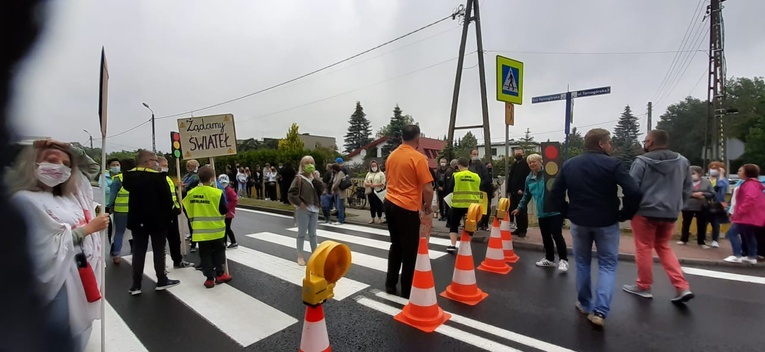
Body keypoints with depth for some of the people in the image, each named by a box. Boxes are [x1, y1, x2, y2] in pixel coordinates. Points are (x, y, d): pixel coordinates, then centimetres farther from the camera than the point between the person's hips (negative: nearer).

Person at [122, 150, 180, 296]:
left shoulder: (129, 176, 1)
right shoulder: (158, 176, -18)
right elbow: (167, 198, -17)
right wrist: (168, 216, -4)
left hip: (137, 220, 5)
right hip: (157, 220, -5)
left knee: (139, 251, 11)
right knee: (159, 250, 6)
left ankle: (136, 285, 13)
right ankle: (162, 281, 17)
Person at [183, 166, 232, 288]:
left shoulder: (191, 193, -2)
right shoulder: (217, 193, -15)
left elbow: (188, 211, 8)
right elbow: (224, 211, -11)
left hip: (200, 230, 3)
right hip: (216, 230, -3)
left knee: (205, 254, 10)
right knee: (219, 251, 15)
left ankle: (209, 278, 13)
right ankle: (220, 274, 20)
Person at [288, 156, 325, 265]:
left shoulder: (314, 178, 11)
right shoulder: (299, 178, -8)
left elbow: (322, 189, -2)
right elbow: (291, 193, -14)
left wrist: (315, 178, -10)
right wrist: (299, 203, -15)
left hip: (314, 210, 6)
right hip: (303, 210, -6)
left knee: (313, 233, 15)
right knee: (302, 234, 2)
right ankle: (300, 256, 12)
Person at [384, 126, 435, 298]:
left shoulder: (391, 155, 8)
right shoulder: (418, 158, -13)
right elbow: (428, 189, -16)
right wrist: (428, 206, 1)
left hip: (390, 203, 7)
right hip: (408, 208, -7)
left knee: (396, 245, 19)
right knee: (410, 250, 7)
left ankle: (390, 284, 27)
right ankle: (407, 290, 18)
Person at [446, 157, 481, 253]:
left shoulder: (456, 175, -7)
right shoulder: (476, 176, 2)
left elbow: (450, 189, -2)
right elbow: (479, 190, 11)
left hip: (458, 204, -2)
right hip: (472, 205, 3)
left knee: (454, 225, 10)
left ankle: (453, 245, 3)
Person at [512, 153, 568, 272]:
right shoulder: (529, 178, 8)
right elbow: (526, 195, 19)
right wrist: (519, 208, 22)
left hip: (555, 210, -6)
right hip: (542, 212, 6)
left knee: (556, 235, -3)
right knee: (546, 237, 15)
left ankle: (563, 260, 14)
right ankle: (549, 259, 30)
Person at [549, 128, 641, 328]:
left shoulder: (569, 164, 2)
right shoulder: (612, 164, -10)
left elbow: (555, 194, 0)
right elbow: (633, 192, -19)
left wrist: (567, 213, 8)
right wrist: (625, 214, -4)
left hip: (579, 222, 3)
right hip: (607, 223, -3)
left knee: (582, 263, 19)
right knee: (608, 265, 9)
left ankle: (585, 304, 29)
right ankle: (600, 311, 0)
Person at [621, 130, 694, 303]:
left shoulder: (642, 161, -13)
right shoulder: (683, 161, 6)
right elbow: (687, 190, 12)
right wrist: (674, 204, 22)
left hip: (645, 211, -6)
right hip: (670, 213, 6)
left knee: (644, 248, 7)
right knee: (664, 247, 20)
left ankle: (644, 286, 19)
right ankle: (683, 287, 14)